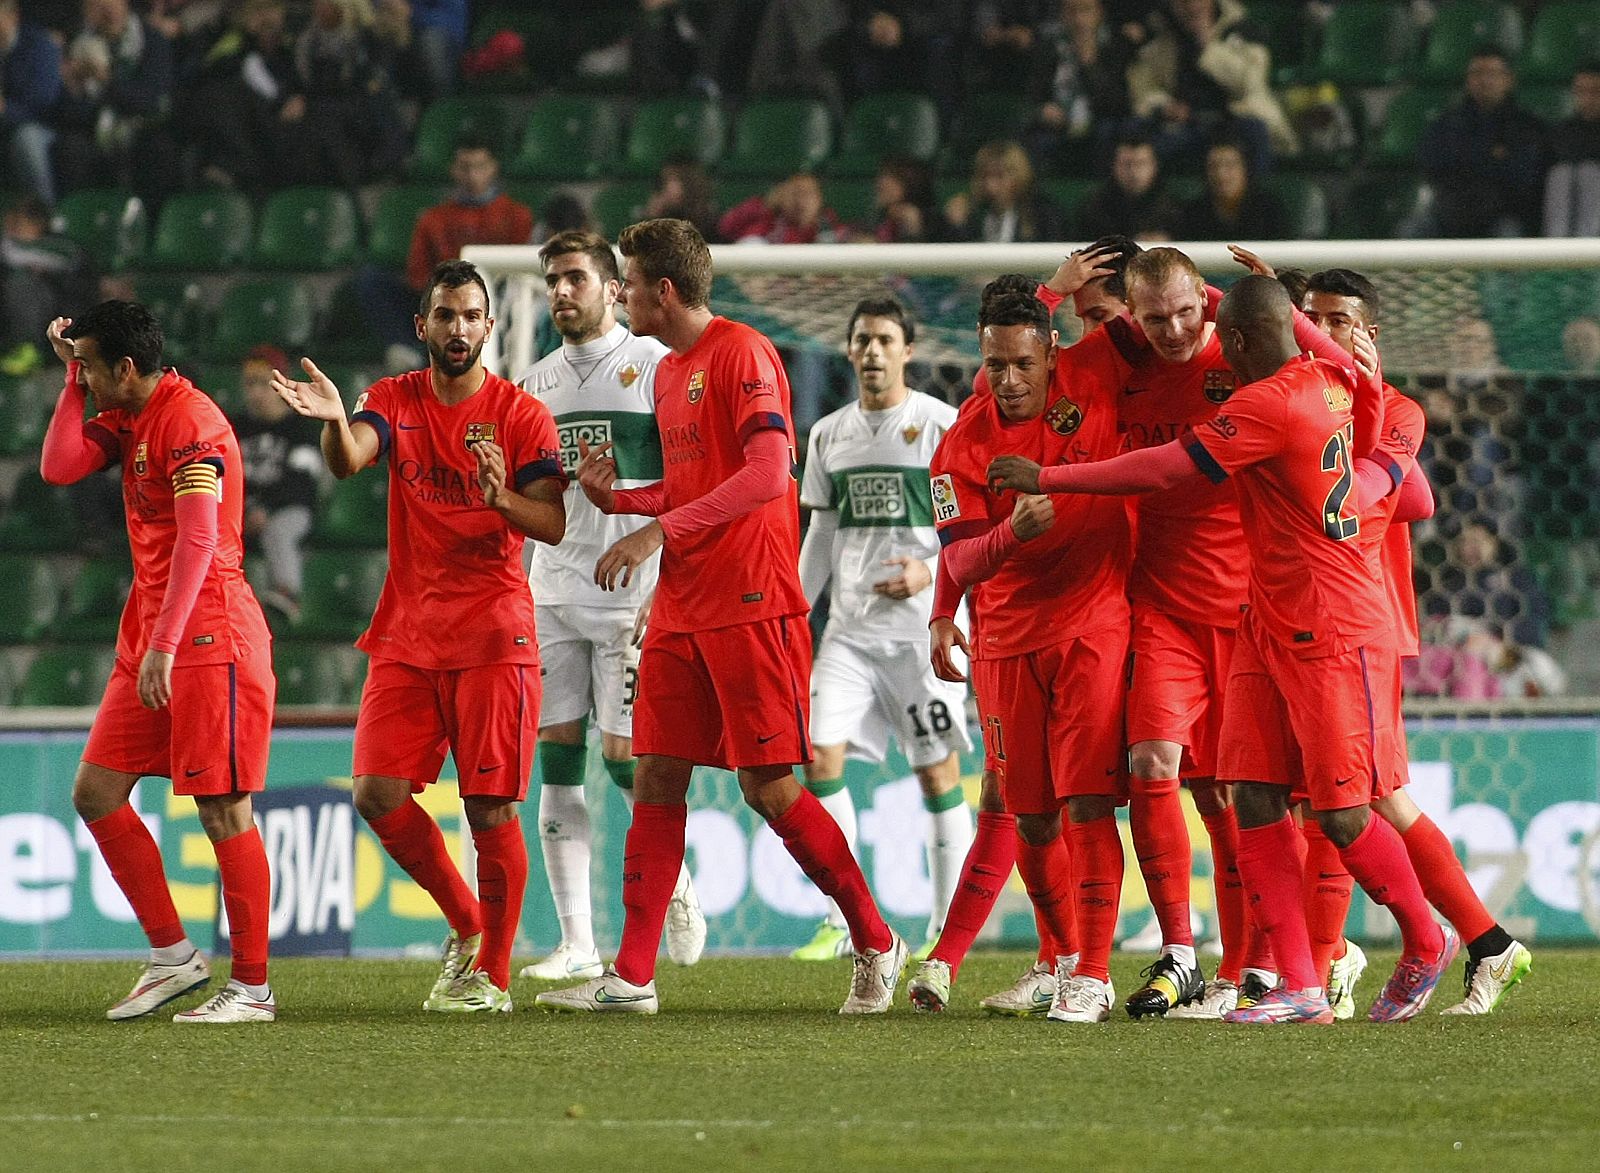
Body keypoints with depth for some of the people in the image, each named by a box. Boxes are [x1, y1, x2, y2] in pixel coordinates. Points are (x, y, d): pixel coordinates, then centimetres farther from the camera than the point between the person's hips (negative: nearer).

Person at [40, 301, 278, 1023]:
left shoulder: (190, 421, -16)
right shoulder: (126, 419, 13)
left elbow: (198, 542, -22)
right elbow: (59, 469, 6)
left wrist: (164, 646, -26)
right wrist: (71, 374, 4)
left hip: (209, 632, -10)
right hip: (148, 635, 10)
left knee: (223, 808, -7)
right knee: (95, 793, 5)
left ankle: (252, 986, -3)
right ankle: (173, 955, 12)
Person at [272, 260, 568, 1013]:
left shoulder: (520, 414, -1)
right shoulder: (394, 401, 6)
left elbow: (555, 524, -7)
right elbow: (347, 461, -15)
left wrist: (503, 499, -28)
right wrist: (334, 420, -37)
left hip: (493, 636, -3)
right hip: (408, 634, 3)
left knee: (490, 808, -7)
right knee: (379, 794, -4)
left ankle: (493, 972, 4)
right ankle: (465, 925, 16)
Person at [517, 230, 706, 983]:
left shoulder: (654, 366, -2)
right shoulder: (537, 385, 14)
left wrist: (665, 588, -15)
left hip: (632, 597, -5)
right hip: (553, 595, 5)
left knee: (624, 757, -8)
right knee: (558, 759, -1)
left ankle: (675, 881, 20)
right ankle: (577, 944, 1)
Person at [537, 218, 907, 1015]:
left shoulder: (741, 354, -11)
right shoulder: (669, 372, 17)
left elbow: (768, 475, -21)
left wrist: (660, 531, -23)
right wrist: (614, 495, 7)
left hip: (751, 609, -9)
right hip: (681, 612, 9)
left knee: (768, 786, -7)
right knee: (656, 780, 3)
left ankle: (876, 944, 9)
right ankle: (631, 978, 3)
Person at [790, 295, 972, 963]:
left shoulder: (941, 425, -3)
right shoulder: (829, 434, 13)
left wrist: (932, 570, -20)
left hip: (924, 627, -4)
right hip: (849, 628, 4)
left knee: (938, 774, -1)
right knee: (820, 758, -8)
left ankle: (947, 928, 6)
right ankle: (840, 924, -4)